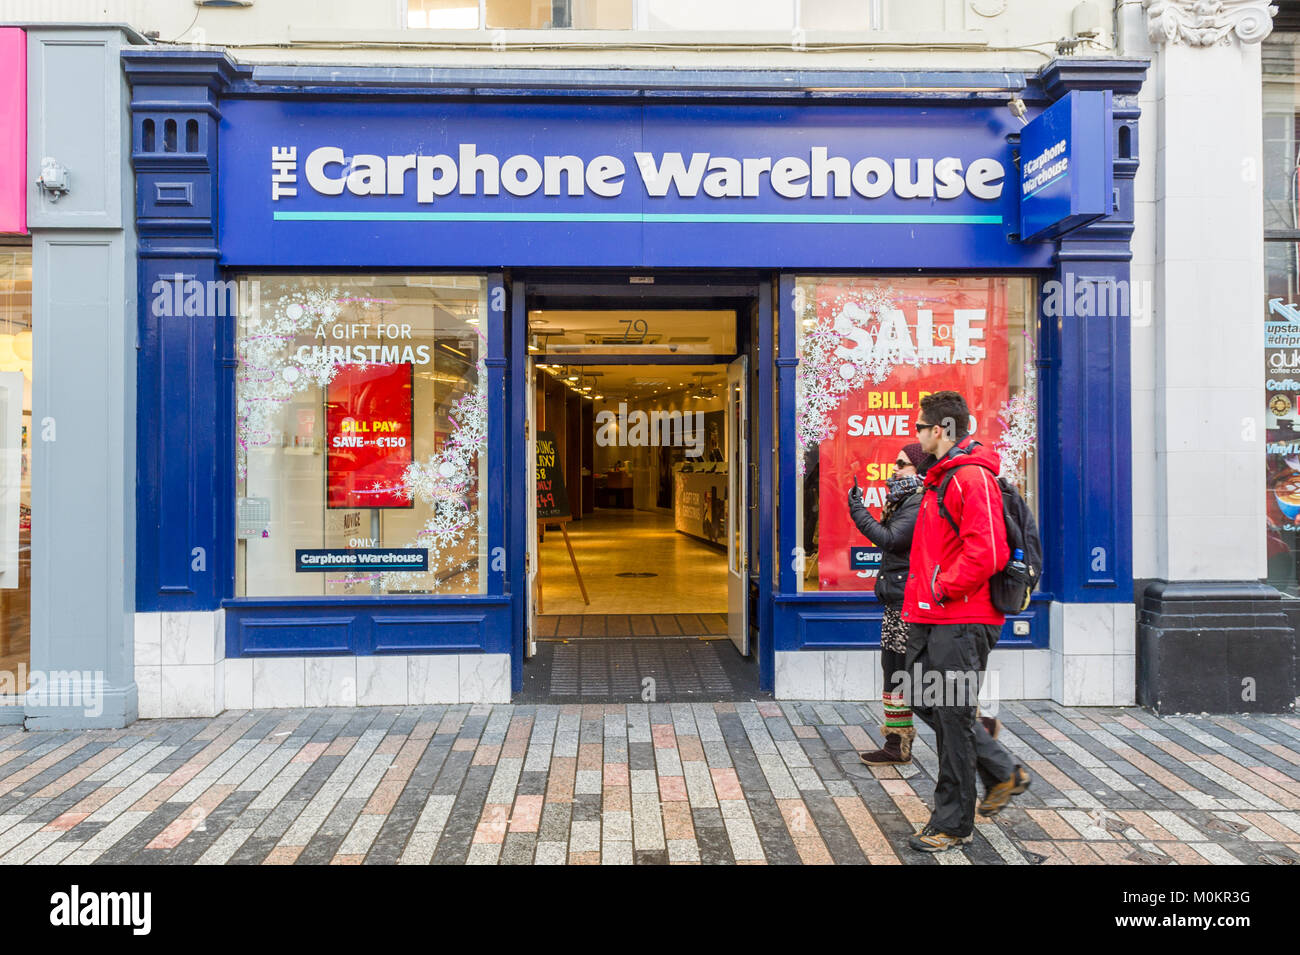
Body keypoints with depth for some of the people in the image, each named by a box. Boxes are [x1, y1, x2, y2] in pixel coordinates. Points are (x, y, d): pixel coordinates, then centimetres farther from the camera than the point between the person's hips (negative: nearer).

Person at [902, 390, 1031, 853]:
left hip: (961, 620, -10)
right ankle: (1004, 773, 32)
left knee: (952, 715, -1)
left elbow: (985, 551, -24)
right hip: (930, 616, 10)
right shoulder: (941, 476, 17)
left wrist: (942, 590, -16)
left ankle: (953, 823, 13)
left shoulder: (973, 477, -15)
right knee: (925, 701, 16)